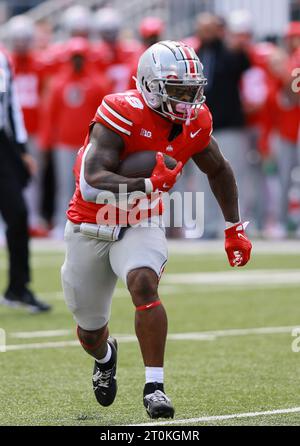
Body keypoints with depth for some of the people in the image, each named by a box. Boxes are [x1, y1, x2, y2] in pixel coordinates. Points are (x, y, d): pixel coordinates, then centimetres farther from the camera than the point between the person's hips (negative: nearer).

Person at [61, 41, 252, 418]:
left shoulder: (194, 123, -7)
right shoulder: (121, 115, -25)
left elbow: (218, 170, 13)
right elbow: (92, 183, -34)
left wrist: (234, 228, 13)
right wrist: (148, 185, -46)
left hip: (141, 225, 2)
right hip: (91, 226, -2)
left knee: (144, 284, -31)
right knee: (90, 331, 13)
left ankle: (154, 387, -26)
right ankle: (105, 355, 52)